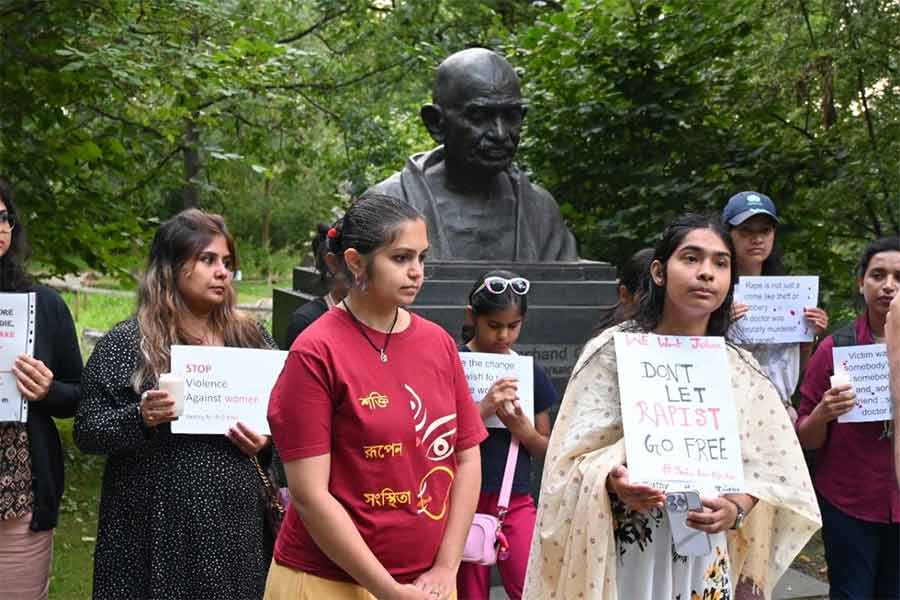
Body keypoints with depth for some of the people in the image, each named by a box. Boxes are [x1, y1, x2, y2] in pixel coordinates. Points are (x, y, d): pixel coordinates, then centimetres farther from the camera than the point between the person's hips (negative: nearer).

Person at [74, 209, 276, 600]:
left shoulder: (249, 338, 6)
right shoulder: (125, 344, -5)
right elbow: (86, 431, -5)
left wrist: (265, 439, -4)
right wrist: (140, 418, -22)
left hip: (232, 520, 3)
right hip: (155, 524, -3)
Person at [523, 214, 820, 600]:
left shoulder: (739, 368, 5)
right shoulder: (614, 352, -7)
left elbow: (771, 467, 5)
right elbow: (573, 457, -9)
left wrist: (737, 509, -14)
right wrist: (614, 480, -29)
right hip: (628, 556, -3)